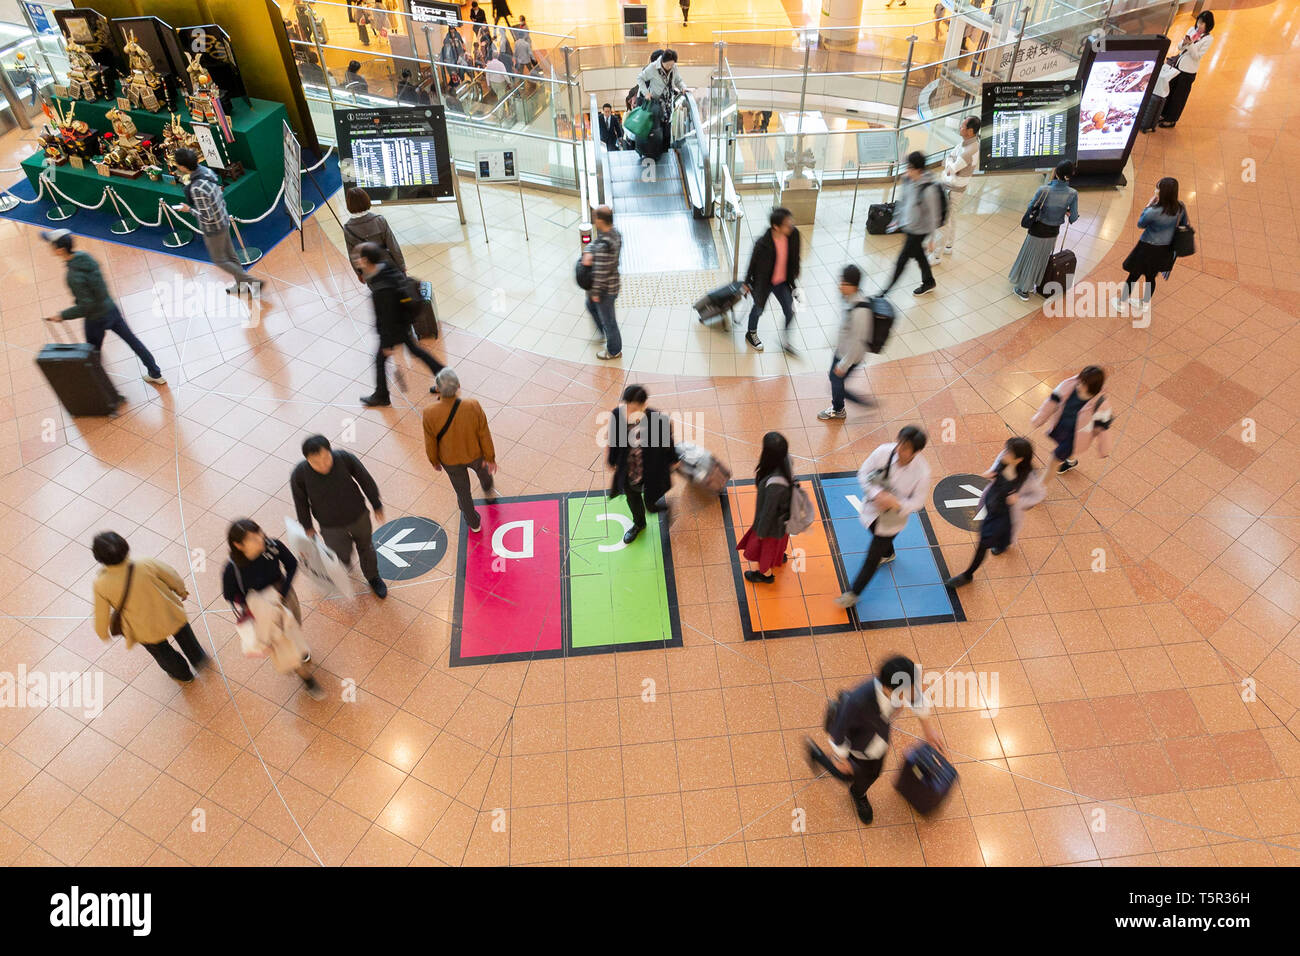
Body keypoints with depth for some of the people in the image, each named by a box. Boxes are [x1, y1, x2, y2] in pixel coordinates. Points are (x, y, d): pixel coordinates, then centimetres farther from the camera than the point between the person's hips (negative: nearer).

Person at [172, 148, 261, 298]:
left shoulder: (196, 189, -33)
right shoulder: (206, 170, -8)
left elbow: (206, 216, -28)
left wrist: (189, 209, -12)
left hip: (213, 229, -8)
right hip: (223, 220, 8)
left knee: (220, 260, 12)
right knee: (230, 254, 22)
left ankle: (253, 282, 15)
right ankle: (241, 285, 38)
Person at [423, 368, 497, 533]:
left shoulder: (430, 414, -31)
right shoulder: (473, 406, -32)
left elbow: (430, 443, -14)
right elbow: (484, 435, -18)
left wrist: (435, 461, 5)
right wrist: (490, 458, -2)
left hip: (450, 460, -1)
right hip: (475, 454, 1)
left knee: (462, 491, 24)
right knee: (482, 468, 36)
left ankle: (473, 523, 48)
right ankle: (488, 489, 70)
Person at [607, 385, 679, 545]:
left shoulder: (659, 420, -35)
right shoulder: (617, 415, -27)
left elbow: (667, 443, -13)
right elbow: (614, 441, -7)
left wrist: (672, 461, 5)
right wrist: (612, 462, 9)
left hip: (652, 470, -3)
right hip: (629, 469, 3)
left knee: (650, 502, 20)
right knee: (632, 498, 30)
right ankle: (639, 524, 63)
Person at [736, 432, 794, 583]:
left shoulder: (774, 484, -46)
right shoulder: (785, 459, -25)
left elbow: (769, 509, -27)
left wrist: (761, 531, -12)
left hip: (773, 519, -7)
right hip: (783, 512, 7)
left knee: (764, 546, 24)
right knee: (778, 537, 37)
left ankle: (766, 574, 53)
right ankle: (780, 556, 68)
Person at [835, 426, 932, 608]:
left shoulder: (922, 472, -29)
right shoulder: (883, 451, -25)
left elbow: (917, 502, -16)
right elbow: (863, 473, -13)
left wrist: (896, 503, -37)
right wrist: (877, 494, -31)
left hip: (893, 520, -3)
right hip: (872, 508, 3)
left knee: (872, 558, 7)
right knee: (880, 537, 35)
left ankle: (853, 593, 29)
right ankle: (888, 554, 73)